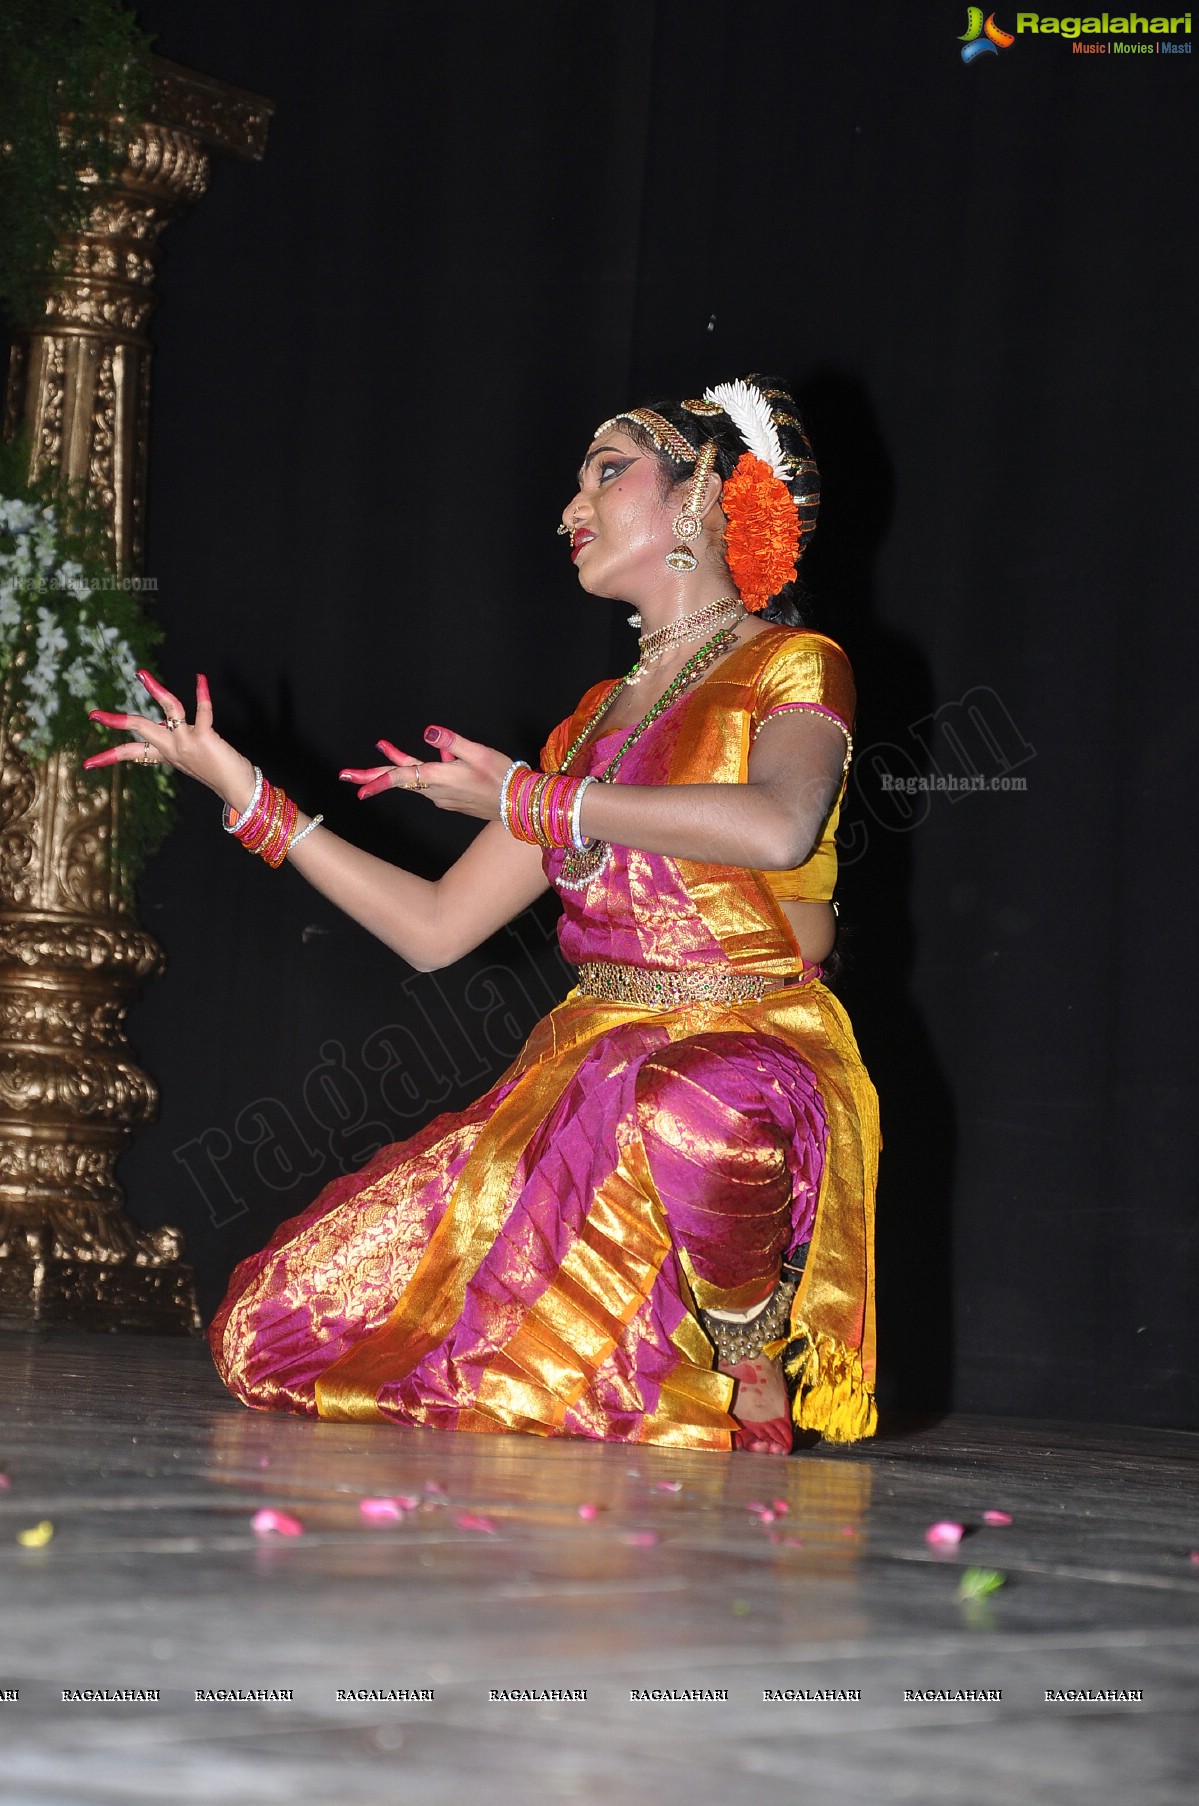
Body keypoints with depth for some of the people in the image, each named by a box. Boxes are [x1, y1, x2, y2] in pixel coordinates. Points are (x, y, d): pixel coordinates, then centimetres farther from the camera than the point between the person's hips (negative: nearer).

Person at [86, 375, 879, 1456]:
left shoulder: (793, 669, 2)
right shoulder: (600, 717, 22)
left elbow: (777, 827, -23)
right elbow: (436, 927, 20)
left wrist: (529, 802, -12)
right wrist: (245, 792, 18)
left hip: (746, 1067, -6)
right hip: (591, 1075, 6)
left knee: (691, 1111, -46)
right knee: (279, 1336, -8)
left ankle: (751, 1376, -18)